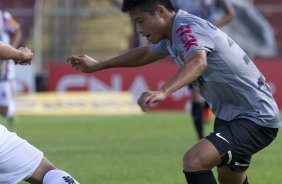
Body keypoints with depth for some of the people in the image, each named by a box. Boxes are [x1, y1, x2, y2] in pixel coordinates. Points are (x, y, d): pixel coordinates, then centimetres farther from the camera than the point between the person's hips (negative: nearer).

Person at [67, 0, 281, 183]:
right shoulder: (173, 34, 10)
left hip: (256, 118, -11)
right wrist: (98, 66, 36)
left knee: (194, 161, -27)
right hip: (229, 116, 11)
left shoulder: (188, 28, -21)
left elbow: (198, 62, -43)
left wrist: (163, 92, -59)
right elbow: (145, 54, 31)